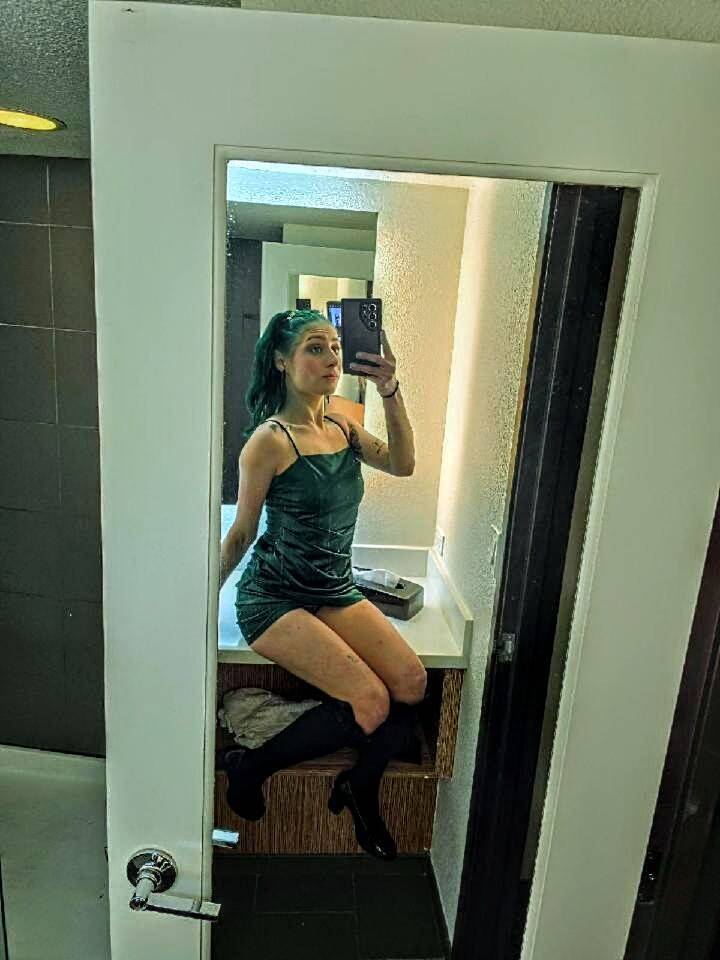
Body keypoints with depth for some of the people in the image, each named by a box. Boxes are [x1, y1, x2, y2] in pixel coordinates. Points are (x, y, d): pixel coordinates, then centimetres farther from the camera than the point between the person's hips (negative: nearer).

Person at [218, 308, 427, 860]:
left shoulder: (343, 429, 8)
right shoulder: (270, 440, -12)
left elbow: (402, 464, -3)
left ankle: (360, 788, 15)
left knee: (412, 681, -13)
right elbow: (242, 534, -5)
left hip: (337, 591, 6)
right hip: (274, 597, -6)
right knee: (372, 704, -19)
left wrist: (390, 394, -12)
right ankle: (251, 766, 5)